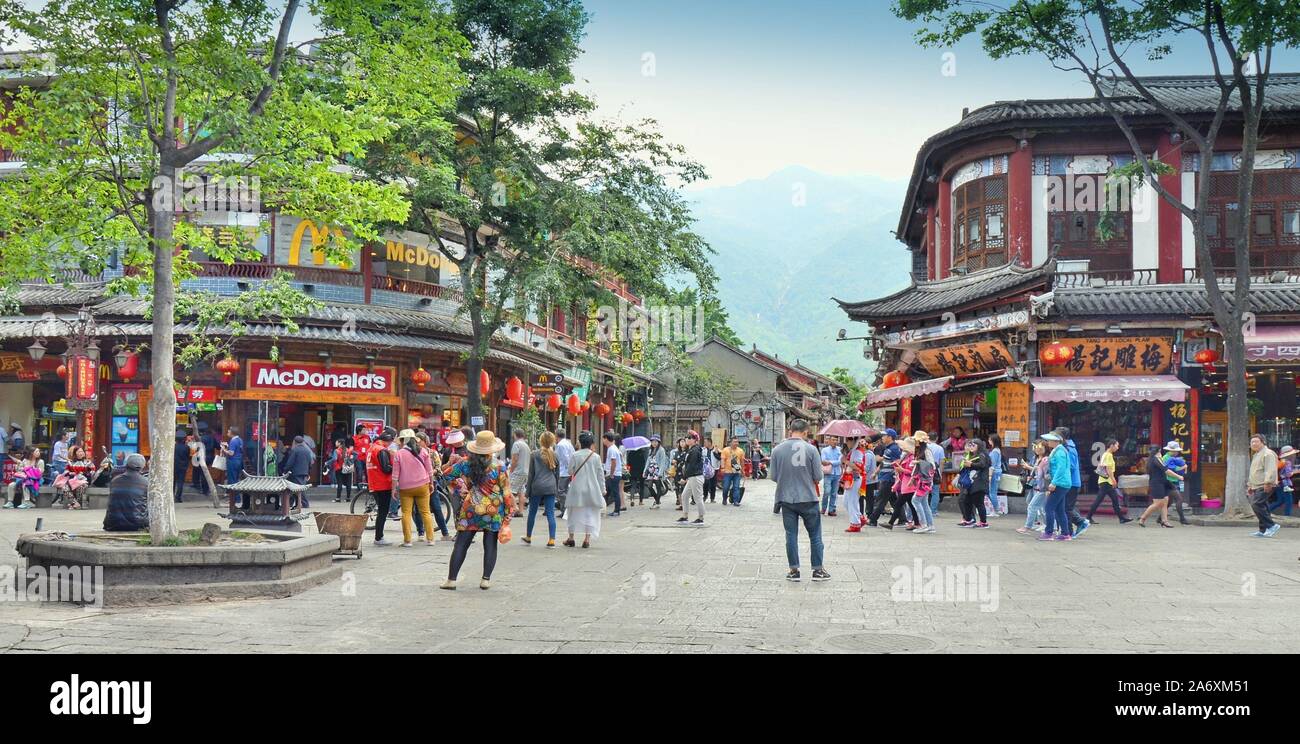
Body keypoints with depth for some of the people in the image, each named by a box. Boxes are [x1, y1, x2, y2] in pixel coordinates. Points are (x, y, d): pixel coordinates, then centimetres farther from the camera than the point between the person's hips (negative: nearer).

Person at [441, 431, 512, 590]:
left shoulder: (465, 464, -2)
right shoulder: (499, 469, -8)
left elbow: (449, 475, 8)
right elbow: (506, 493, -5)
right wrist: (509, 512, 2)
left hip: (470, 511, 2)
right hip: (493, 512, -1)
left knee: (461, 544, 6)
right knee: (490, 545, 7)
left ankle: (451, 579, 6)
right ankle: (486, 579, 6)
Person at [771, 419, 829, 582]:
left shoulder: (777, 450, -4)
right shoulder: (810, 449, -10)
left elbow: (773, 476, 1)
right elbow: (818, 477, -7)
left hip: (786, 499, 2)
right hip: (808, 499, -2)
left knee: (791, 535, 9)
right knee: (815, 535, 10)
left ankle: (794, 570, 12)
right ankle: (818, 570, 15)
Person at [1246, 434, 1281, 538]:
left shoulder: (1267, 453, -9)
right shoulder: (1256, 455, 24)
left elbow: (1270, 470, -20)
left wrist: (1268, 483, -27)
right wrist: (1250, 485, 28)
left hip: (1264, 486, -10)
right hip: (1257, 486, 10)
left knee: (1256, 504, -20)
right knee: (1261, 507, 9)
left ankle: (1271, 525, -16)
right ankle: (1263, 531, 10)